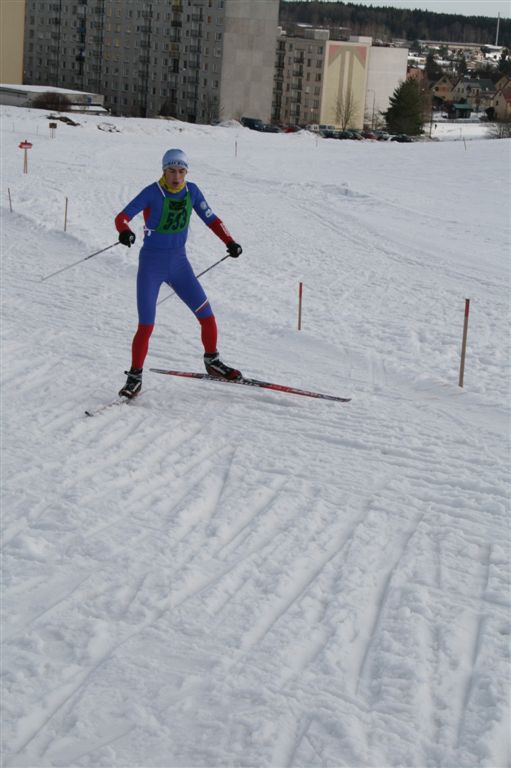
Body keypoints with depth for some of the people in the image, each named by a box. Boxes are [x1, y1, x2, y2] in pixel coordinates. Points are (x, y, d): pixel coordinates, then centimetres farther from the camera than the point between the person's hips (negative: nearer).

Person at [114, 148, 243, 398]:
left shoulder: (191, 191, -1)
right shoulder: (152, 193, -14)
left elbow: (210, 219, 8)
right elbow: (122, 216, -22)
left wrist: (230, 242, -5)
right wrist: (124, 231, -44)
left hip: (179, 263, 4)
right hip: (151, 264, -4)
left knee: (206, 316, 1)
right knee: (146, 326, -9)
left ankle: (212, 361, 24)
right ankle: (134, 376, 8)